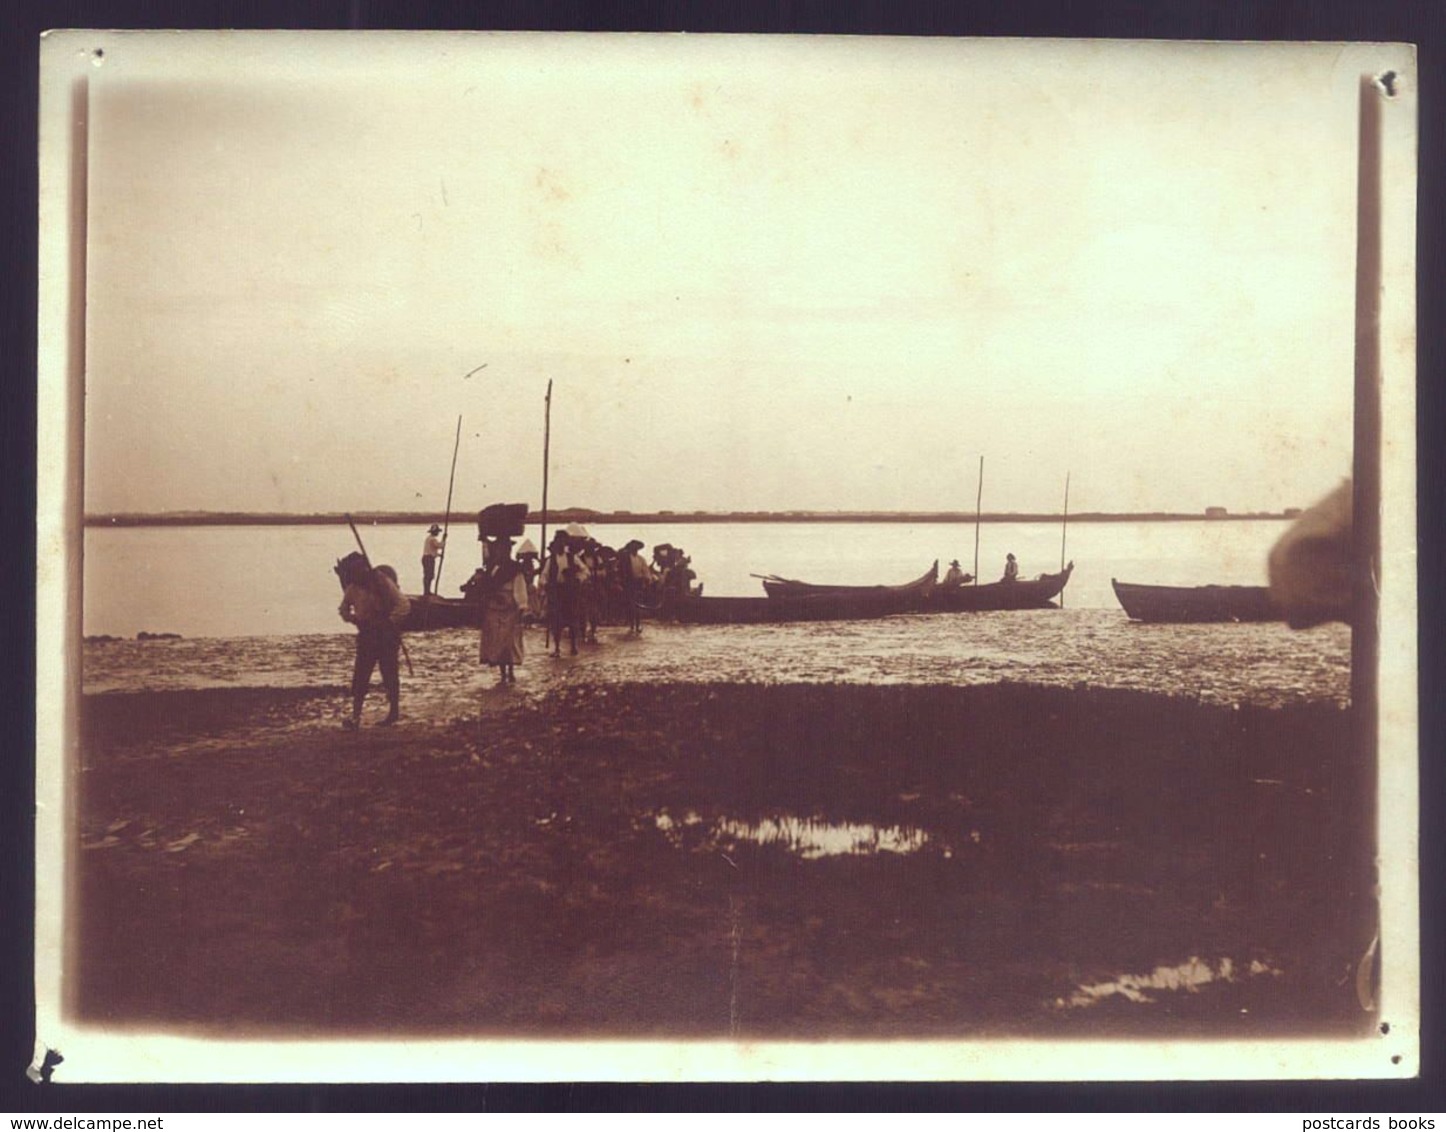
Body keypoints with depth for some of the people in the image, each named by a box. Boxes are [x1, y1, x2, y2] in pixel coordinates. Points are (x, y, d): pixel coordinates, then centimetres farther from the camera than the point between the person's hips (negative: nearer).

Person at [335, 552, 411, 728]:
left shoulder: (383, 582, -16)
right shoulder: (353, 588, 0)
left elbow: (404, 605, -19)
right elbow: (344, 609, 15)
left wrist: (387, 622, -26)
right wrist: (353, 619, -6)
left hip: (387, 634, -4)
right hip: (366, 634, 4)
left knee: (389, 674, 3)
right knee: (360, 675, -3)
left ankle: (394, 711, 16)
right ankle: (355, 715, -3)